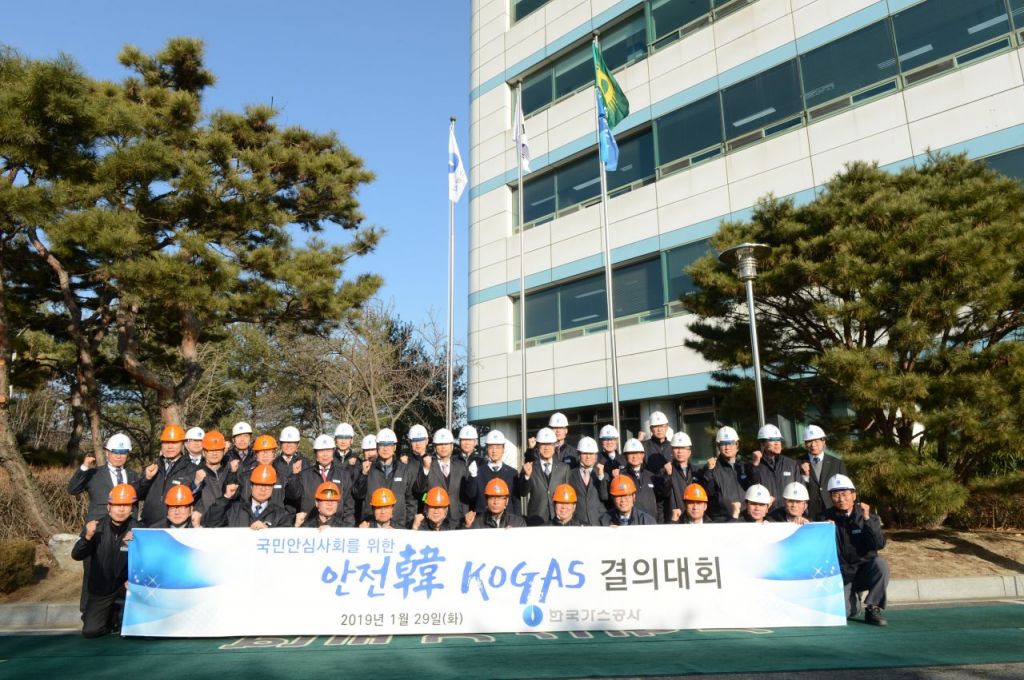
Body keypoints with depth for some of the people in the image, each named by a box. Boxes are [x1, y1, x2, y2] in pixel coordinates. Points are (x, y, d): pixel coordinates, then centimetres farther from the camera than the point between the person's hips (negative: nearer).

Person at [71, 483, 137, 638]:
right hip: (100, 588, 1)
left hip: (124, 585, -1)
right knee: (90, 631, -8)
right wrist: (87, 537, -30)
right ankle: (112, 615, 26)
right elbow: (76, 555, -13)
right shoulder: (96, 527, -8)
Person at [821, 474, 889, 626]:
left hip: (866, 570, 0)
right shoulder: (827, 517, 0)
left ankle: (873, 609, -13)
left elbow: (879, 545, -15)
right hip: (842, 575, 0)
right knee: (842, 612, -21)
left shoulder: (869, 516, -1)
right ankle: (854, 599, 17)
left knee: (880, 563, -33)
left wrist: (867, 519, -23)